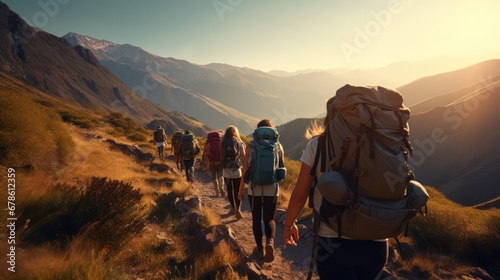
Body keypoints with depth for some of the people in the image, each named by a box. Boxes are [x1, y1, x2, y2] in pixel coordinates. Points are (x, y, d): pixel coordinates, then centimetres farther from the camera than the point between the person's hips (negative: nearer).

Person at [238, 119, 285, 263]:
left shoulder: (251, 146, -7)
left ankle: (259, 249, 26)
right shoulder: (278, 146, -1)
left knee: (256, 219, 16)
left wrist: (241, 188, 3)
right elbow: (281, 168, 6)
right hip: (272, 189, 1)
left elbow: (246, 169, -7)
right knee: (269, 218, 14)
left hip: (255, 189, -1)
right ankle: (270, 242, -12)